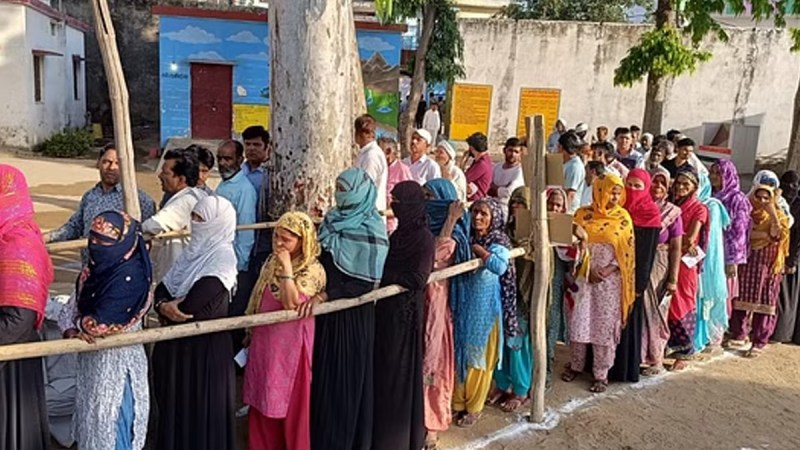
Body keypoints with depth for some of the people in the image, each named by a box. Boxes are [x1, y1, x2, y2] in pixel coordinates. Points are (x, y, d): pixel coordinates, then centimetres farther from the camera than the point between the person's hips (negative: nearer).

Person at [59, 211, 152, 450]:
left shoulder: (130, 276, -24)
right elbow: (72, 306, 3)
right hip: (92, 359, 8)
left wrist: (81, 324, -6)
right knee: (92, 420, 23)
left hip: (116, 361, -8)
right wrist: (70, 330, -15)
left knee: (112, 428, 5)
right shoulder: (95, 268, 3)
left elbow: (100, 324, -26)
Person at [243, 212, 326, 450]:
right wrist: (250, 333, 20)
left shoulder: (312, 270, -16)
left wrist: (286, 268, -28)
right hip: (263, 342, 7)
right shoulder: (272, 262, 7)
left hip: (290, 346, -7)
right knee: (262, 400, 16)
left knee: (289, 402, 5)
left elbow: (292, 304, -28)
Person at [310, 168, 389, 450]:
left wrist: (323, 296, -25)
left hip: (352, 313, -7)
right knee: (323, 372, 15)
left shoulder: (370, 231, -16)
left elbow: (366, 283, -19)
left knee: (346, 375, 4)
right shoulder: (335, 219, 5)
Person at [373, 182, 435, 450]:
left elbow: (417, 279, -20)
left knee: (399, 371, 2)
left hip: (405, 312, -7)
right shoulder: (400, 232, 10)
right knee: (384, 370, 14)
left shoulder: (424, 237, -14)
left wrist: (380, 277, -14)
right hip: (387, 310, 8)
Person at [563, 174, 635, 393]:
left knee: (605, 326, 2)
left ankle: (601, 374, 13)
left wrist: (607, 270, -12)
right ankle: (576, 365, 23)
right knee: (579, 322, 5)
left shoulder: (623, 218, 1)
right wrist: (589, 269, -9)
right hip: (584, 276, 1)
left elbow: (627, 251, -2)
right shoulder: (583, 214, 2)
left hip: (610, 280, -1)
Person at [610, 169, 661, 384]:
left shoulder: (651, 215, -5)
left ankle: (626, 369, 17)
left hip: (633, 276, -3)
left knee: (628, 321, 5)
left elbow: (648, 251, -8)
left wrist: (640, 285, -11)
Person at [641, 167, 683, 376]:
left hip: (660, 267, -1)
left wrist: (673, 279, -8)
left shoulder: (672, 213, -2)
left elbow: (676, 248, -3)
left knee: (655, 312, 6)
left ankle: (655, 360, 18)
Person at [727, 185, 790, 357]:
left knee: (764, 303, -1)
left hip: (767, 265, -2)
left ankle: (759, 343, 2)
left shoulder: (777, 216, 3)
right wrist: (765, 234, -15)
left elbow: (777, 234, -17)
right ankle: (738, 336, 19)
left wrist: (773, 213, -24)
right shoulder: (747, 214, 7)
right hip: (746, 263, 2)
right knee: (742, 300, 7)